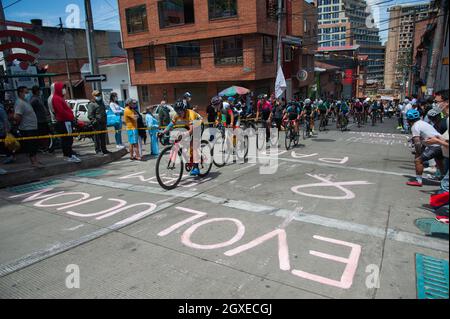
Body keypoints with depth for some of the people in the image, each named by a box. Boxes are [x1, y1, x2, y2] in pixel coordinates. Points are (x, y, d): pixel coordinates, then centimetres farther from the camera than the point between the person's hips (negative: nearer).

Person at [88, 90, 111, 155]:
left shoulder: (102, 103, 21)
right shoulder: (91, 104, -5)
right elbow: (90, 115, -12)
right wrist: (94, 121, -21)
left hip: (103, 123, 8)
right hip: (97, 124, -8)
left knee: (103, 137, 13)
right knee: (97, 137, -6)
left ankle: (104, 150, 20)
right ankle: (98, 150, -2)